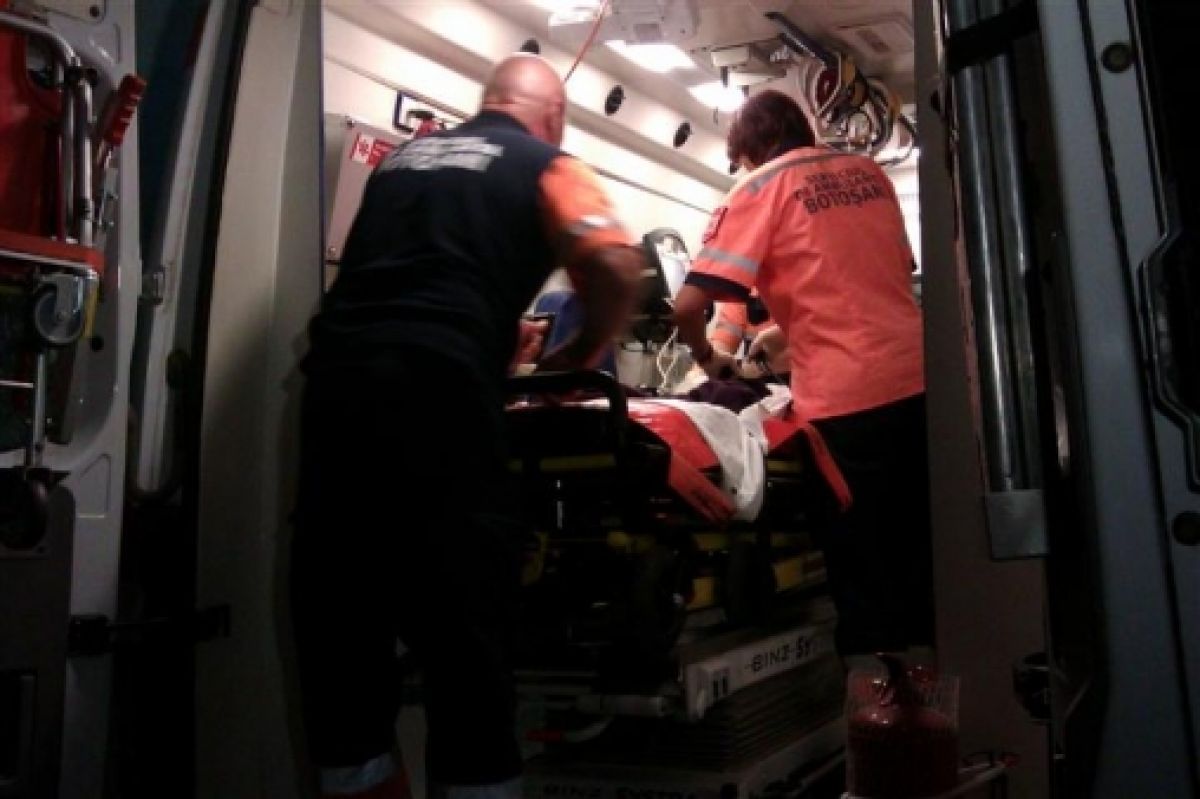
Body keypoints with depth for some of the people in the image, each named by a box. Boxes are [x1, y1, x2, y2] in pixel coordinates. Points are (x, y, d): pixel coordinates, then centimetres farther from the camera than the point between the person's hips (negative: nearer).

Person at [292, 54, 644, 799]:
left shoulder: (405, 156, 27)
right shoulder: (544, 164, 12)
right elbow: (618, 268, -3)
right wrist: (584, 352, 14)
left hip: (337, 372, 6)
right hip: (435, 385, -5)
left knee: (341, 626, 10)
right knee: (462, 628, 1)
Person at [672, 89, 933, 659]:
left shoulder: (760, 189, 1)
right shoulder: (869, 172, 17)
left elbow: (688, 308, -7)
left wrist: (708, 359, 14)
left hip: (845, 398, -6)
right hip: (917, 381, 6)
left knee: (862, 574, 4)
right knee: (923, 557, 16)